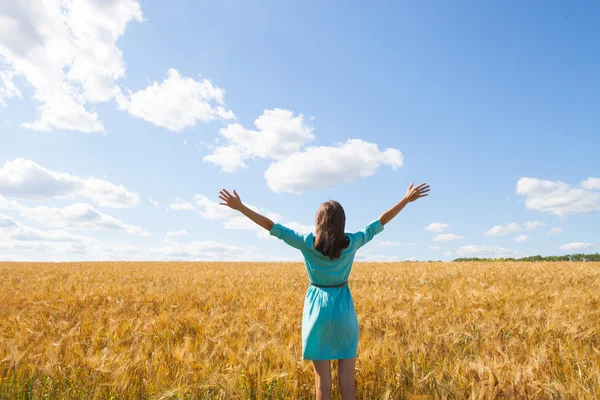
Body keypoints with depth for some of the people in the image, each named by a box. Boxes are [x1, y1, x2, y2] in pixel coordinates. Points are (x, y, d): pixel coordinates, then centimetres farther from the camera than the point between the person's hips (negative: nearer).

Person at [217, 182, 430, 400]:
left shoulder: (307, 243, -11)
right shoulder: (352, 243, -8)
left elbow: (271, 226, -9)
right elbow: (381, 221, -1)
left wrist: (240, 206, -4)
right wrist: (407, 199, 7)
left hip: (317, 309, -1)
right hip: (343, 309, 1)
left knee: (322, 378, 7)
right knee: (347, 378, 10)